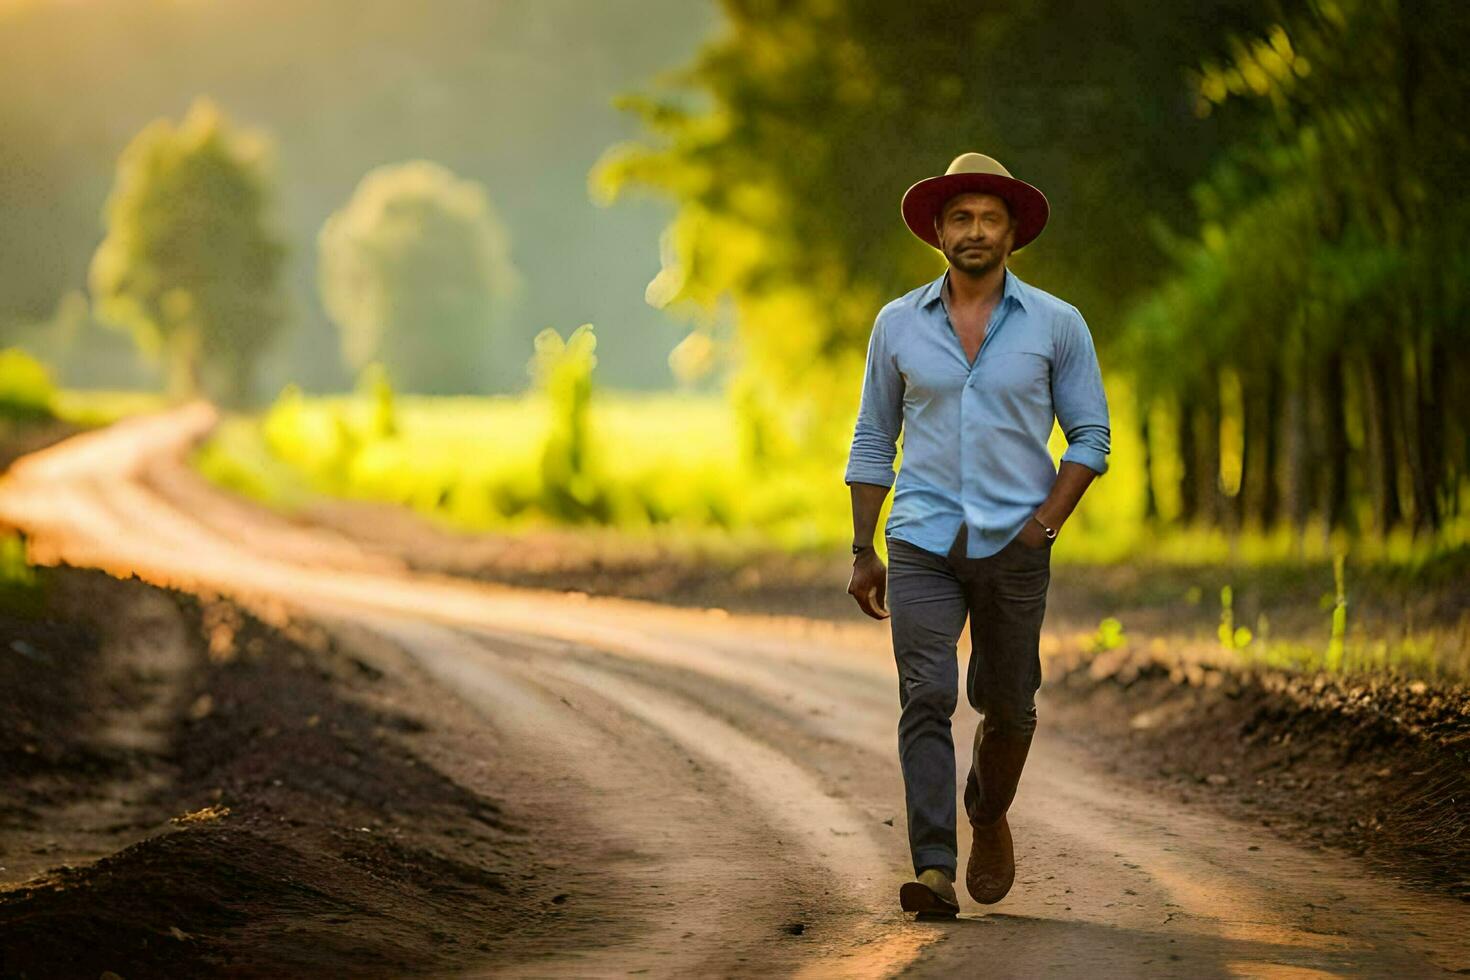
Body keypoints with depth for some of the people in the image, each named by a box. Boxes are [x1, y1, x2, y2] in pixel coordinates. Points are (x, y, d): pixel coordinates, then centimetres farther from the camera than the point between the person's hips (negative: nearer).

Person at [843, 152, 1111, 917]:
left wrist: (1045, 523, -10)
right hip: (922, 543, 0)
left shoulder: (1057, 325, 1)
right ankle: (934, 871, -20)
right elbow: (873, 441, 11)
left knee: (1007, 708, 10)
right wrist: (862, 551, 6)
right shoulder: (898, 324, 5)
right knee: (925, 699, -14)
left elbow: (1090, 436, 4)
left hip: (1013, 545, 0)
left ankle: (989, 816, 39)